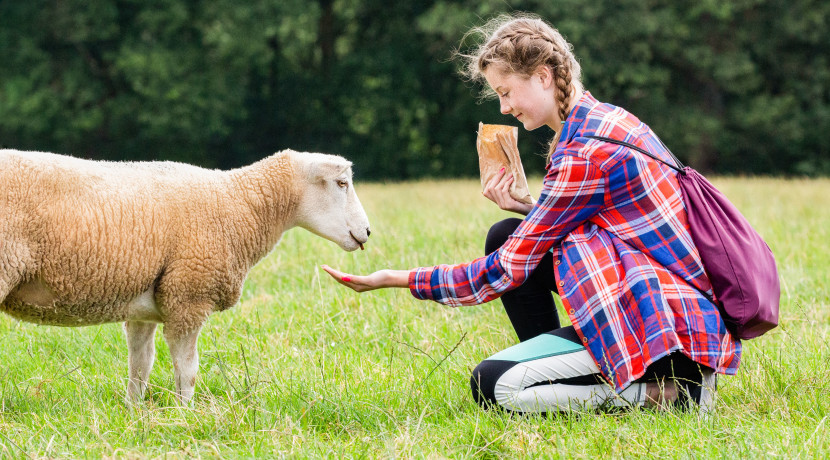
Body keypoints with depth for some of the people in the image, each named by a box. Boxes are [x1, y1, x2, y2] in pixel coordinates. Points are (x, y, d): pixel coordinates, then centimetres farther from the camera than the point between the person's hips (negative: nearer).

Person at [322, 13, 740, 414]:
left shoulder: (585, 153, -19)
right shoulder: (604, 120, 11)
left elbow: (508, 271, -14)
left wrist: (399, 279, -7)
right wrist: (524, 209, 5)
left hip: (670, 322, -10)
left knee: (492, 386, -13)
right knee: (504, 236, 12)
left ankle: (665, 391, -10)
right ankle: (550, 372, 11)